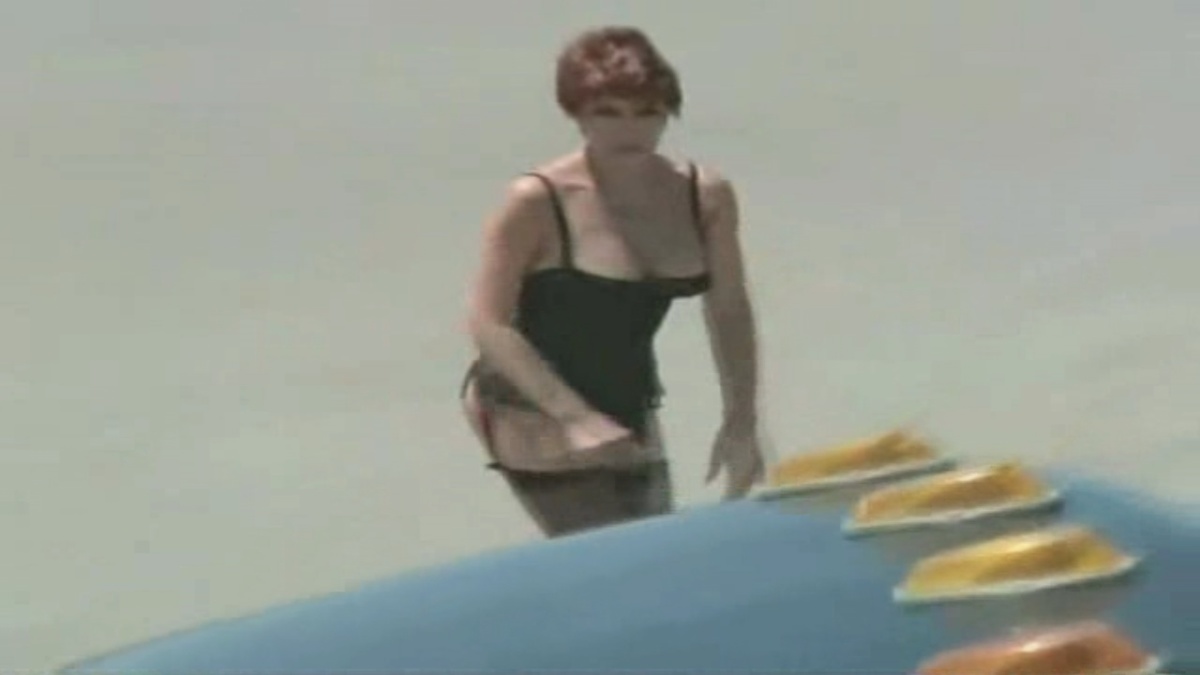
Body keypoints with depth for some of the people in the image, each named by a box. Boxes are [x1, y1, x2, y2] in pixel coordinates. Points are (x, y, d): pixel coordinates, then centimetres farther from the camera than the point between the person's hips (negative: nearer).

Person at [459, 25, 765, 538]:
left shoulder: (706, 196, -6)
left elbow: (729, 312, 6)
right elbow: (488, 323, -19)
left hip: (630, 419, 6)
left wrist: (740, 421, 1)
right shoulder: (538, 201, -20)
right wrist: (576, 417, -27)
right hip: (536, 418, -6)